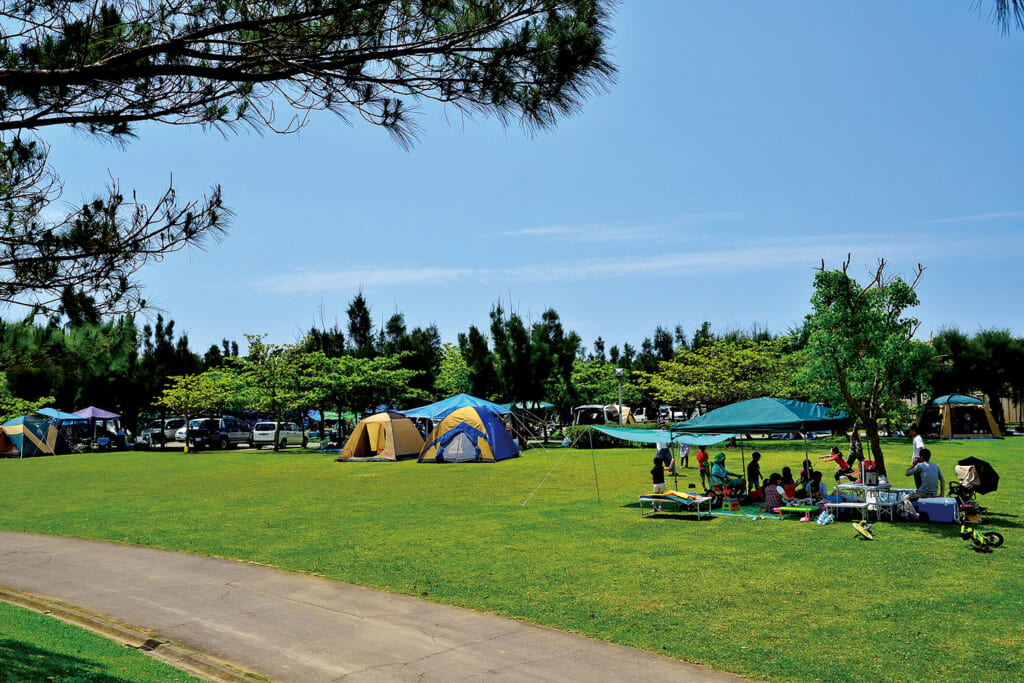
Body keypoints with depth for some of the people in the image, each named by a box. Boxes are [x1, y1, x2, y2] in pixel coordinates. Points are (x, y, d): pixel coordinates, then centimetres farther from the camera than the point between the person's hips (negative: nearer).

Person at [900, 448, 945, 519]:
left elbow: (907, 473, 6)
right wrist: (941, 494, 16)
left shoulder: (920, 465, -3)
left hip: (923, 493, -7)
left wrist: (914, 464, 17)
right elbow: (942, 481, 15)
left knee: (906, 498, 7)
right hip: (934, 494, 7)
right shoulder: (936, 466, 14)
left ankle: (913, 514, -16)